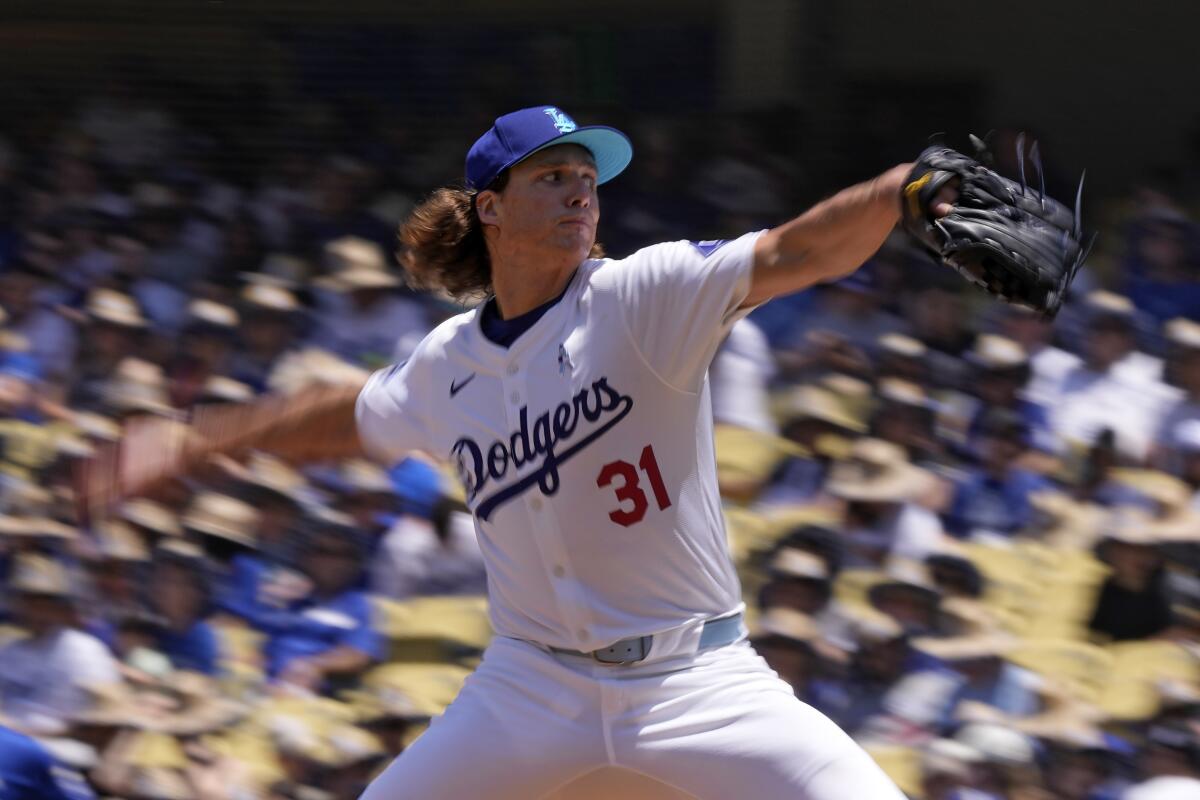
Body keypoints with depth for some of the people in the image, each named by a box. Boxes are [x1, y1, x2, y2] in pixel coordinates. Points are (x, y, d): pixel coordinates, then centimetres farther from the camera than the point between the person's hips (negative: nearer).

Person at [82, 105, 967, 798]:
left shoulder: (643, 297, -9)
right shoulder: (447, 363, 4)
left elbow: (795, 254, -24)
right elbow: (351, 416, 25)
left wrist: (906, 190, -40)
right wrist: (197, 439, 27)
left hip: (693, 678, -4)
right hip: (535, 683, 4)